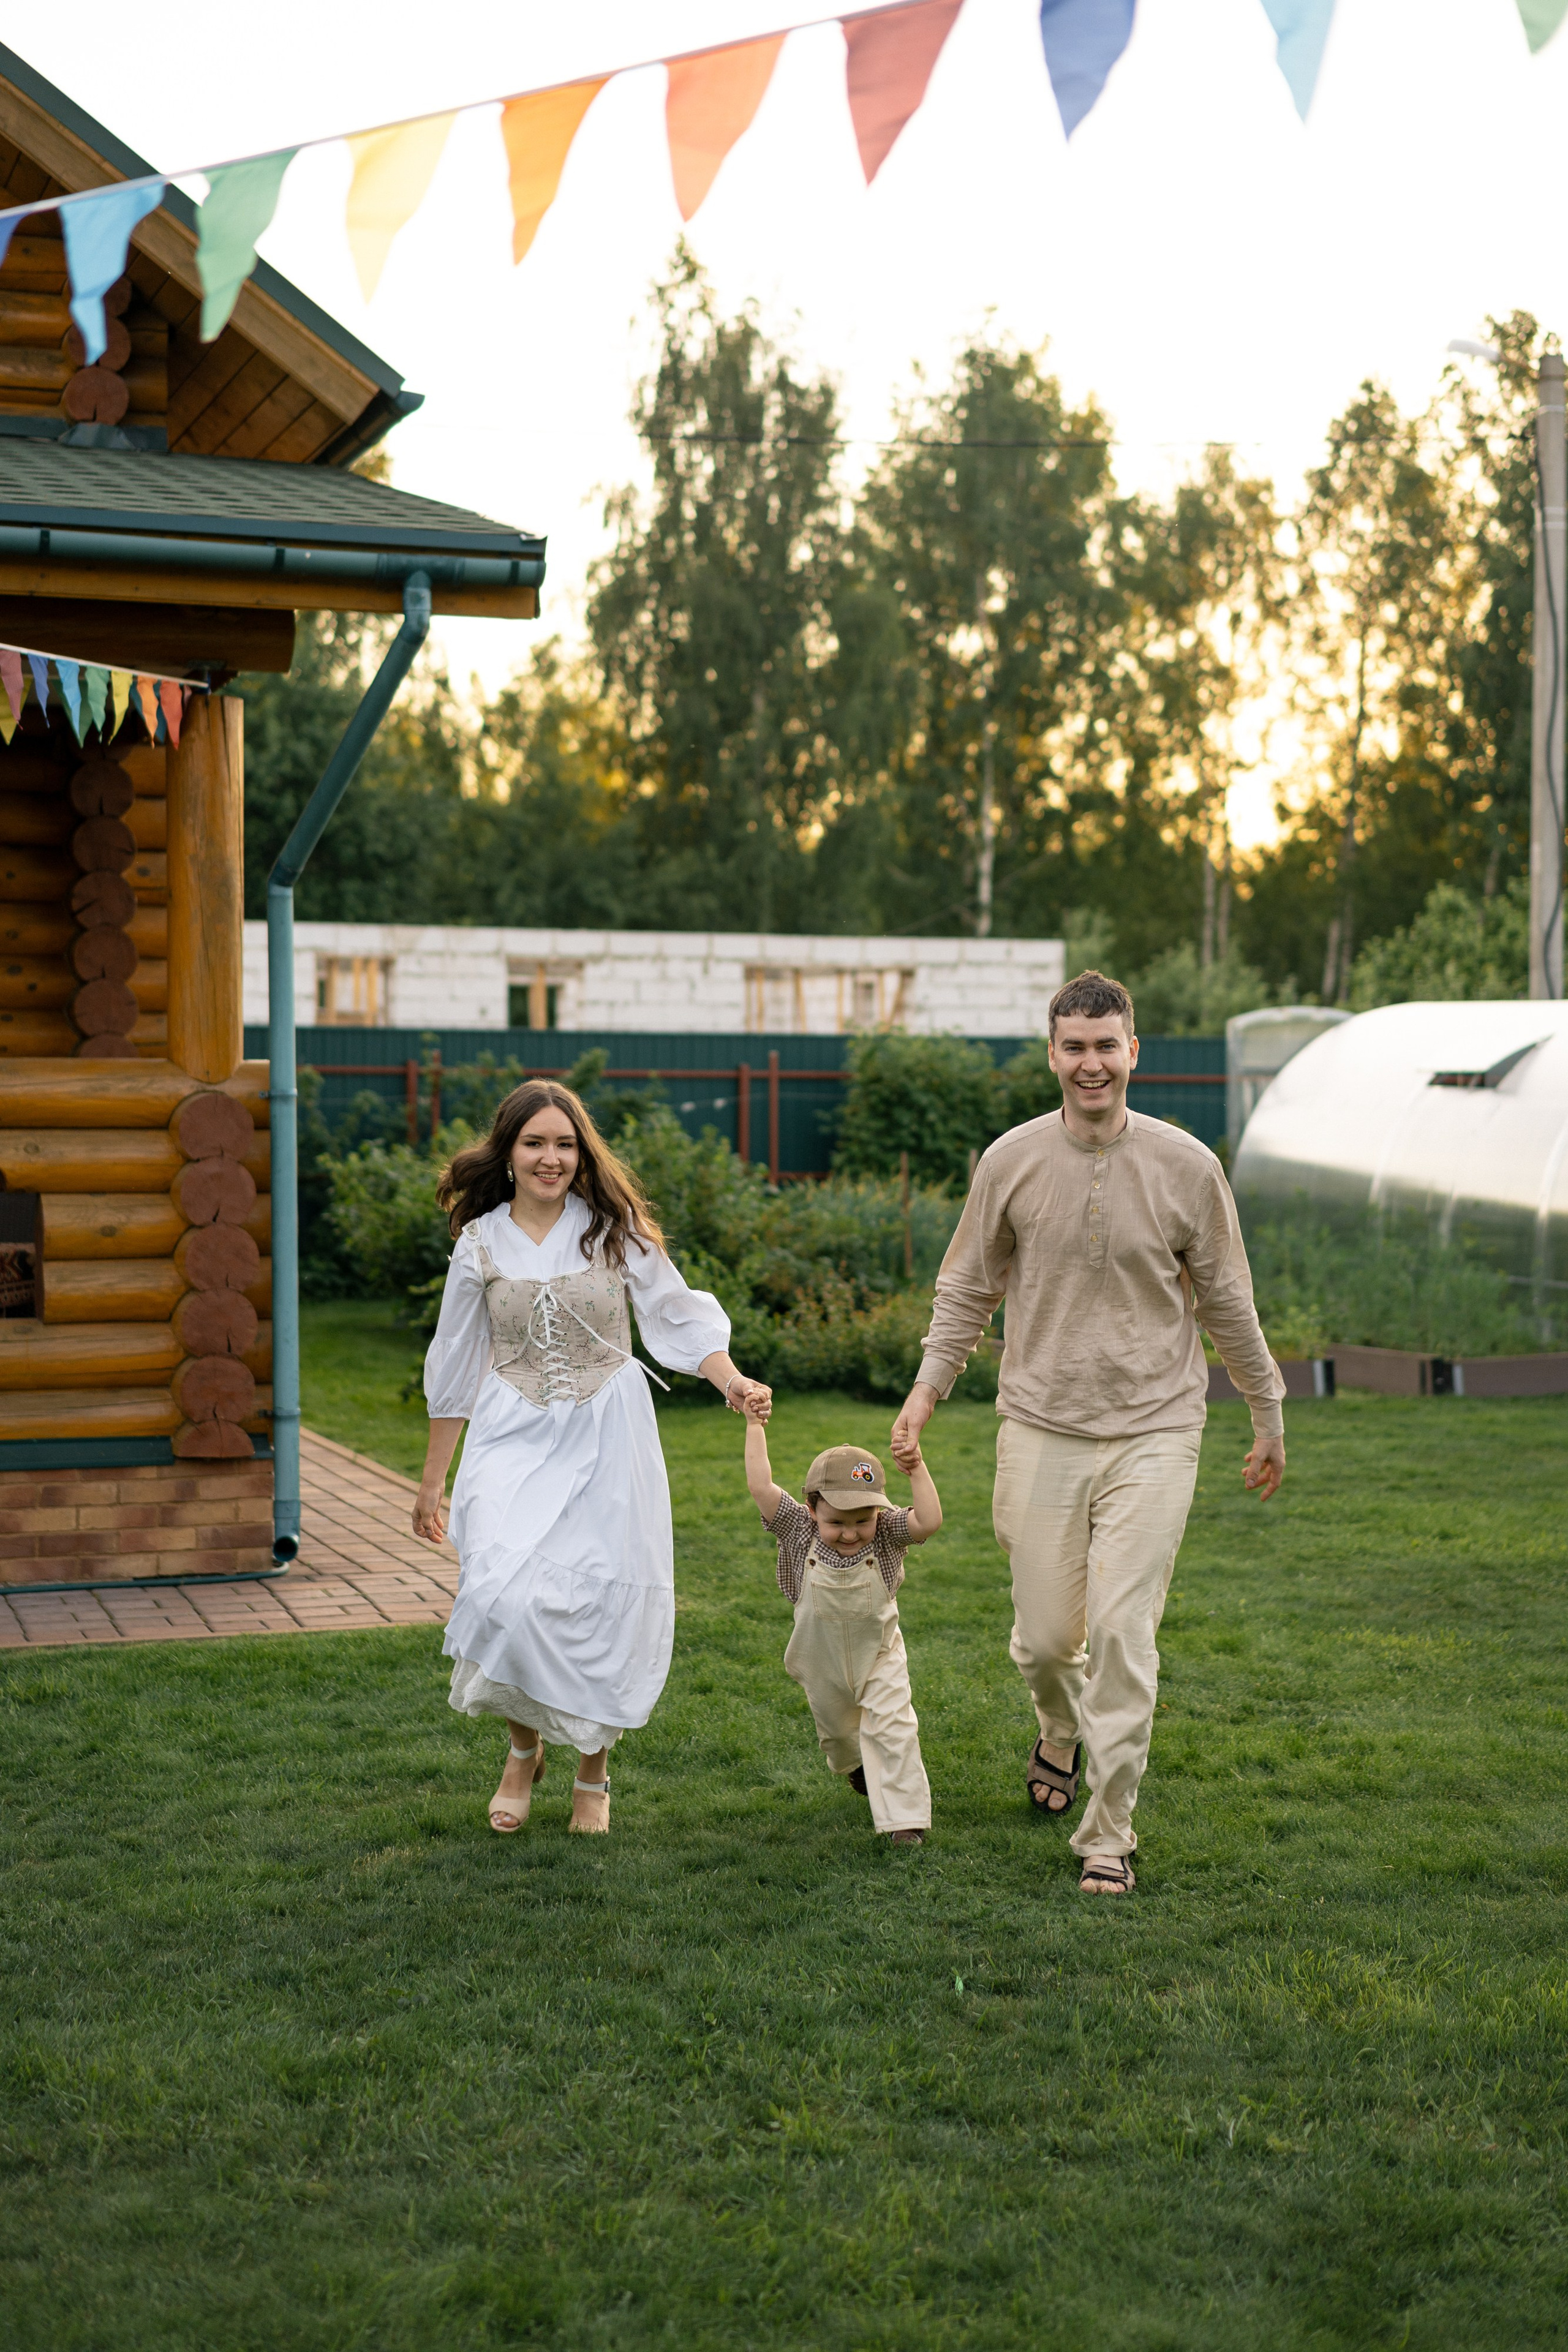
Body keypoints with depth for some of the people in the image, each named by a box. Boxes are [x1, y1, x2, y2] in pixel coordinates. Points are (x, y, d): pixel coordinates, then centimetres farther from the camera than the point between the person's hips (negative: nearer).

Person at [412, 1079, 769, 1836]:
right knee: (504, 1596, -16)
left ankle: (592, 1776, 21)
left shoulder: (614, 1228, 0)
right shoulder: (480, 1245, 3)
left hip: (604, 1439, 0)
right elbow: (454, 1369, 10)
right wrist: (431, 1480, 14)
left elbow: (677, 1316, 3)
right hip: (515, 1439, 0)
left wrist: (730, 1378, -17)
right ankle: (524, 1747, 12)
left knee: (599, 1606, -1)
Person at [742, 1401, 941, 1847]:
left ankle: (904, 1816, 0)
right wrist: (755, 1428, -30)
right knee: (836, 1730, 25)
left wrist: (917, 1470, -42)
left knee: (891, 1731, -10)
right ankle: (855, 1767, 59)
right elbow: (761, 1487, -32)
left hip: (879, 1658, -2)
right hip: (824, 1664, 2)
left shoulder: (887, 1533, -24)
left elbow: (929, 1522, -40)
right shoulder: (800, 1533, -25)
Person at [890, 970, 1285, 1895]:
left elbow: (1227, 1301, 7)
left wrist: (1269, 1416, 14)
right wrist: (926, 1391, 6)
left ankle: (1109, 1833, 4)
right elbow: (969, 1289, 12)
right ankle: (1063, 1728, 42)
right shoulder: (1011, 1160, -2)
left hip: (1154, 1431, -1)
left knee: (1122, 1631, -8)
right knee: (1044, 1635, 6)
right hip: (1042, 1426, 1)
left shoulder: (1187, 1166, -4)